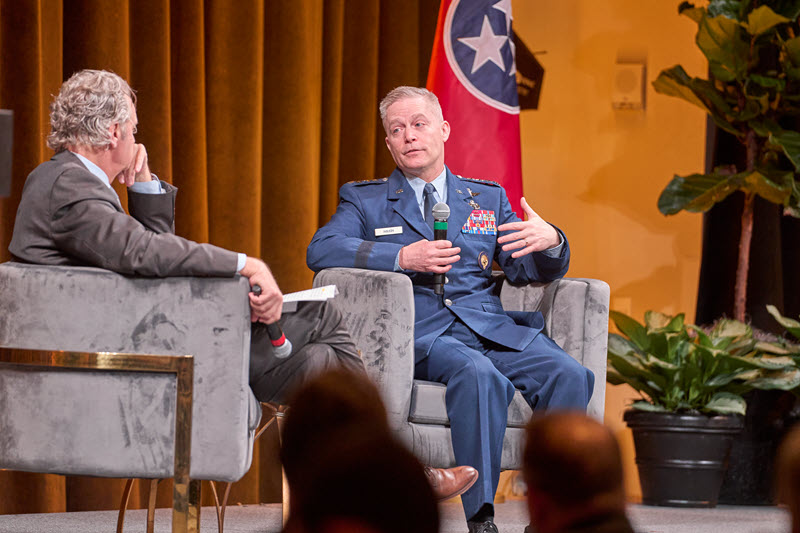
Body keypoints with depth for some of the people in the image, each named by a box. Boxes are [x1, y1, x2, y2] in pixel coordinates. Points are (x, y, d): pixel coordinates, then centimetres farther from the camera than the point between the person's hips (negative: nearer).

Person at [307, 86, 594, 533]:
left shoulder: (487, 198, 24)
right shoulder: (365, 199, 16)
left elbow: (528, 271, 17)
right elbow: (321, 250, -2)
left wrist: (549, 241, -9)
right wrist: (404, 257, -14)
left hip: (492, 327, 3)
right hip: (417, 333, -3)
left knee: (569, 375, -26)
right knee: (479, 375, -37)